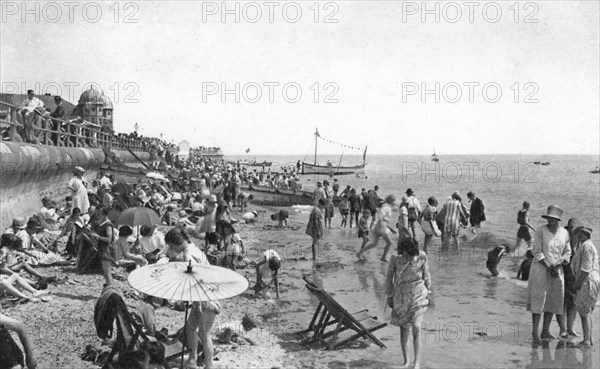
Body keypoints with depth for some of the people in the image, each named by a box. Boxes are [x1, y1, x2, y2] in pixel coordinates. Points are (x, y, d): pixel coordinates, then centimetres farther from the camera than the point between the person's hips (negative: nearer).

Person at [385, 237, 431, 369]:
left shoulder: (422, 256, -9)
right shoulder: (396, 258, -11)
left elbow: (426, 275, 5)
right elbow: (389, 277, 2)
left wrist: (428, 293, 11)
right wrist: (389, 296, 7)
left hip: (418, 295, -1)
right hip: (401, 296, 1)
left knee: (416, 326, -14)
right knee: (404, 329, 7)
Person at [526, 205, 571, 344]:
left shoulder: (564, 233, 3)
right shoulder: (541, 231, -9)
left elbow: (567, 253, 7)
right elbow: (536, 251, -12)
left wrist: (557, 267, -9)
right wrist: (549, 268, -16)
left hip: (557, 271, 4)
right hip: (540, 269, -4)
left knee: (552, 301, 7)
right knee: (538, 300, -5)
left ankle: (545, 332, 16)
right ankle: (535, 332, 1)